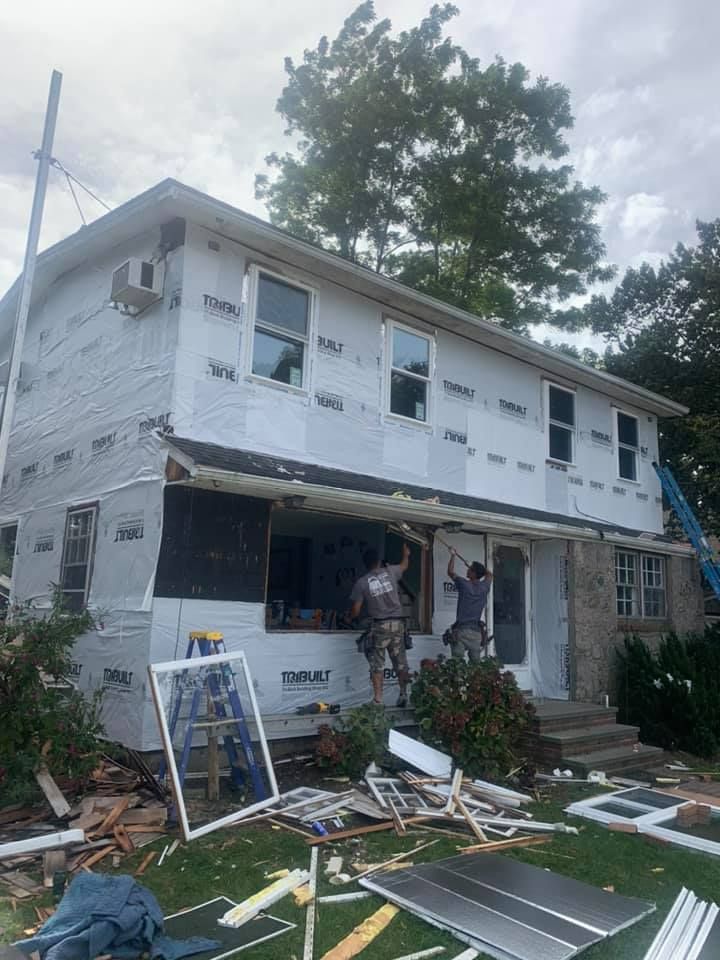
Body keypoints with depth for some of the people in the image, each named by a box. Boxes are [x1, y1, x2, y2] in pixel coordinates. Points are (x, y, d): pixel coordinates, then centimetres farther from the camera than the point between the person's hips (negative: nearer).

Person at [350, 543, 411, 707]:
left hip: (379, 625, -3)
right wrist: (406, 553, 48)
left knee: (377, 664, 2)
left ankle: (378, 700, -2)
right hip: (397, 623, 3)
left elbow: (355, 611, -2)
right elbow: (404, 565, 28)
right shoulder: (390, 571, 4)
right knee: (401, 662, 12)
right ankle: (403, 695, 17)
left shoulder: (361, 582, -2)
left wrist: (349, 618, 20)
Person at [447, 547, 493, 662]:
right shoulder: (484, 587, 7)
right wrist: (478, 567, 38)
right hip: (477, 631, 4)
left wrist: (453, 555, 23)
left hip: (461, 630, -4)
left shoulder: (464, 584, -3)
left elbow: (450, 572, 13)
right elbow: (489, 574, 30)